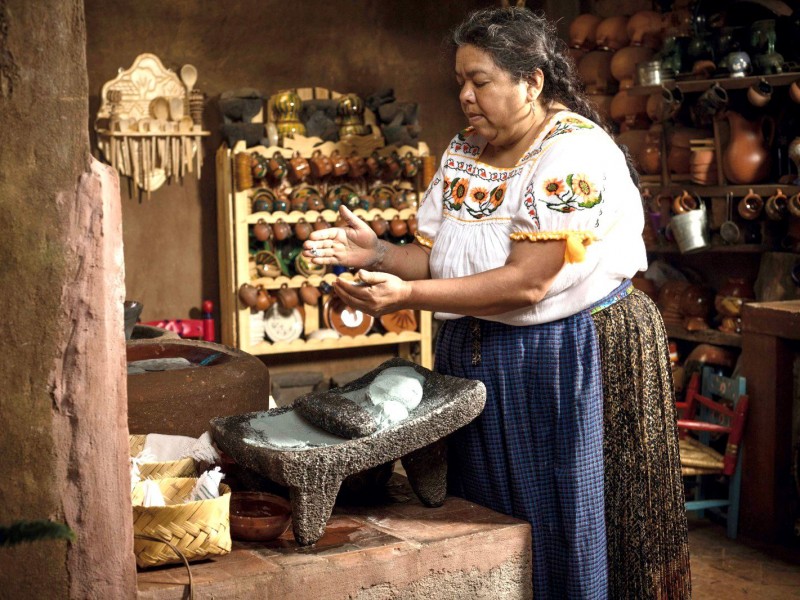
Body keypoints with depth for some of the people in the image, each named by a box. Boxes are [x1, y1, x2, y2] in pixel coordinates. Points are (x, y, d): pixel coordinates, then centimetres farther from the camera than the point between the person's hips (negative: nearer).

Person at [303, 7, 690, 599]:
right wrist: (377, 254, -13)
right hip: (476, 360, 7)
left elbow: (527, 282, -23)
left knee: (566, 530, 3)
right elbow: (434, 256, 7)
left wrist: (409, 295, -27)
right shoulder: (462, 153, 8)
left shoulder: (576, 152, -17)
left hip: (569, 366, -7)